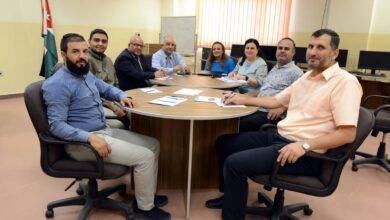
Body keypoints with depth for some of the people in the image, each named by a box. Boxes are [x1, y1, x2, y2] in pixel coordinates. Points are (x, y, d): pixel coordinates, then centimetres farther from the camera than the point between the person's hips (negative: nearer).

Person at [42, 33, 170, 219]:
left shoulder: (86, 74, 10)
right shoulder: (57, 84, -17)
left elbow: (106, 88, 27)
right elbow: (57, 125, -23)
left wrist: (122, 96, 6)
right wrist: (90, 137, -33)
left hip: (105, 130, 9)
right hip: (82, 141, -9)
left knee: (153, 145, 7)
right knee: (145, 156, -18)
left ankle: (147, 194, 20)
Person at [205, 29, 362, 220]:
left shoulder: (345, 82, -12)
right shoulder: (306, 76, 15)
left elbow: (348, 133, -20)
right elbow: (276, 101, 23)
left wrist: (304, 145, -28)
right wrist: (243, 99, 13)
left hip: (305, 153, -9)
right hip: (277, 136, 9)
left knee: (234, 163, -23)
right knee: (223, 142, 8)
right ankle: (231, 195, 26)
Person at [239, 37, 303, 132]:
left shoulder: (296, 72, -3)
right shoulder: (273, 69, 23)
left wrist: (281, 108, -25)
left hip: (270, 114, -7)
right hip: (256, 108, 7)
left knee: (240, 125, -26)